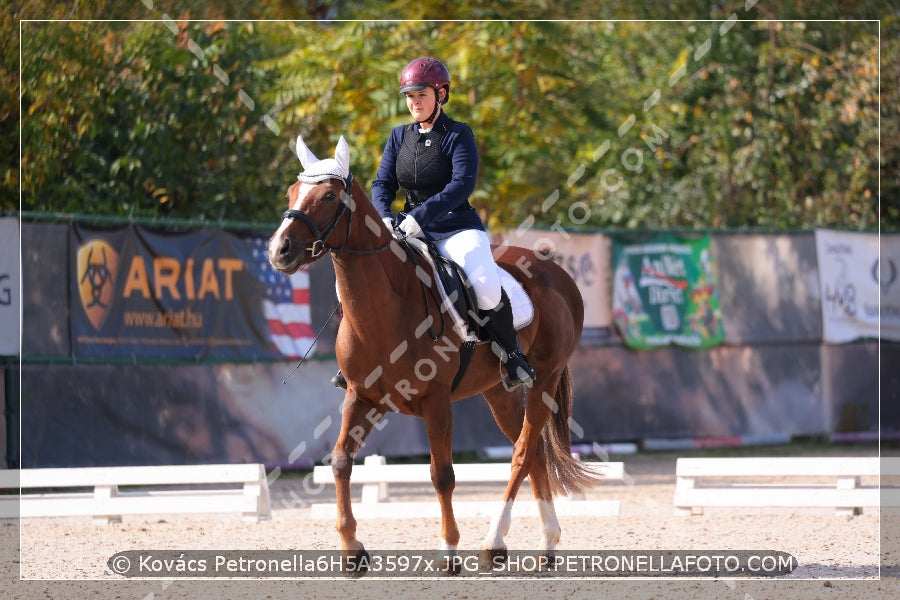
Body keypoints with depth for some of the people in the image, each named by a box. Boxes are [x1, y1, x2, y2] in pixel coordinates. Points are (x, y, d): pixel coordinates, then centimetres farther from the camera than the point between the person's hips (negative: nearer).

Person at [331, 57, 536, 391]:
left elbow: (462, 185, -19)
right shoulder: (400, 137, 11)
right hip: (410, 231, 6)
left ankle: (510, 351, -8)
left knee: (486, 287, -33)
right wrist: (384, 216, -17)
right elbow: (383, 183, 6)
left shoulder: (458, 135, -6)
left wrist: (420, 216, -30)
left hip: (457, 229, -5)